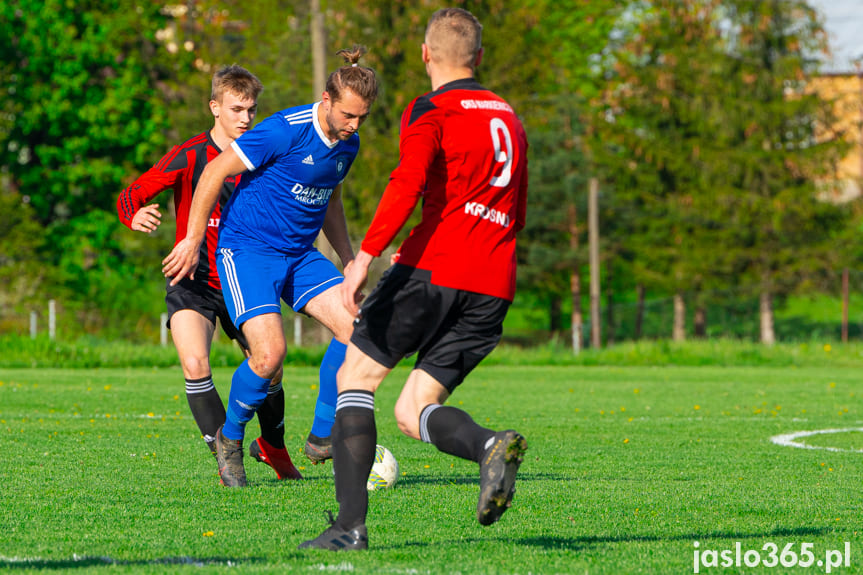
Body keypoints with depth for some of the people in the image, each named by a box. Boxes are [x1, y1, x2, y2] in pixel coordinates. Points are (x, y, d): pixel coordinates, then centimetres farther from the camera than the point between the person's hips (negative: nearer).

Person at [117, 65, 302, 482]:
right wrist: (136, 216, -36)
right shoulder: (189, 156, -12)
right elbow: (129, 197, -14)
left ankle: (272, 448, 34)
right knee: (195, 364, -25)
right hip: (193, 280, -4)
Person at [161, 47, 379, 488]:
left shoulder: (348, 144, 5)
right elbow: (215, 171, -15)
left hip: (300, 254, 7)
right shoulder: (286, 130, -20)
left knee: (354, 327, -12)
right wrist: (192, 241, -12)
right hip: (247, 251, -7)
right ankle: (230, 439, 7)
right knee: (270, 352, -21)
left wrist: (350, 261, 17)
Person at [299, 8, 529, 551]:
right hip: (493, 286, 6)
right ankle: (490, 445, -25)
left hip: (432, 267, -6)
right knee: (413, 412, 8)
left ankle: (351, 523, -5)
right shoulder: (510, 119, 22)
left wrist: (366, 255, -24)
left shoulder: (429, 111, 0)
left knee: (355, 379, 7)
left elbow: (408, 182, -18)